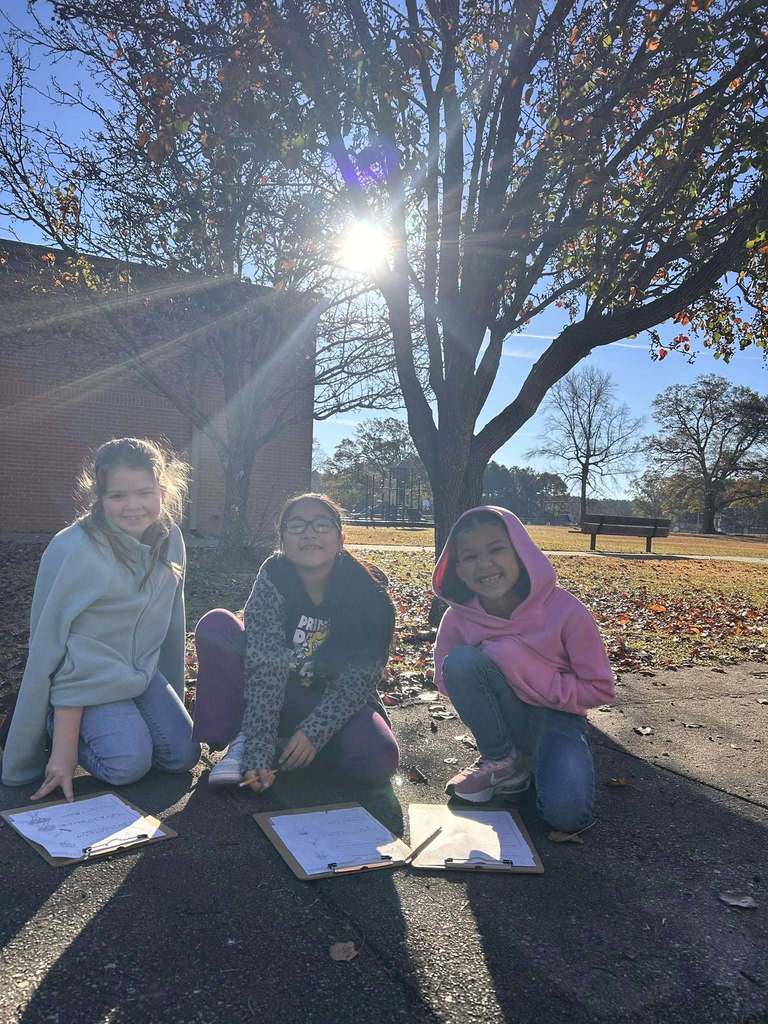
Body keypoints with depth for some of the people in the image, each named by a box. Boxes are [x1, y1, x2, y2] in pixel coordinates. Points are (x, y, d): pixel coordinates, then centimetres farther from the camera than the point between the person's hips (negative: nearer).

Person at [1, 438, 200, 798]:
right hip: (88, 677, -5)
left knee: (183, 755, -3)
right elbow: (56, 645, -23)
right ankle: (61, 728, 6)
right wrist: (65, 748, -20)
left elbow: (170, 621, 3)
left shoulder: (169, 539, -9)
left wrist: (172, 696, 12)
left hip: (141, 671, 6)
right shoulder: (73, 552, -27)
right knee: (129, 763, -22)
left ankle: (124, 718, 21)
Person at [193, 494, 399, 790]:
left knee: (379, 759, -30)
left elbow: (358, 680, -17)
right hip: (274, 696, 0)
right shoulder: (273, 579, -19)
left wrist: (314, 732, -27)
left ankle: (284, 741, -6)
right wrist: (259, 752, -33)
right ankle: (243, 738, -13)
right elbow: (265, 669, -26)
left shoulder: (370, 594, -19)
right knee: (215, 624, -21)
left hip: (334, 703, 0)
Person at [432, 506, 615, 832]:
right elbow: (446, 681, -2)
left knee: (567, 814, -29)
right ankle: (502, 760, -8)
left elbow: (599, 689, -13)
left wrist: (532, 675, -24)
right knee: (461, 660, -29)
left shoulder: (565, 610, -22)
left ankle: (535, 760, 5)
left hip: (556, 717, -2)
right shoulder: (458, 618, -15)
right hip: (504, 718, 2)